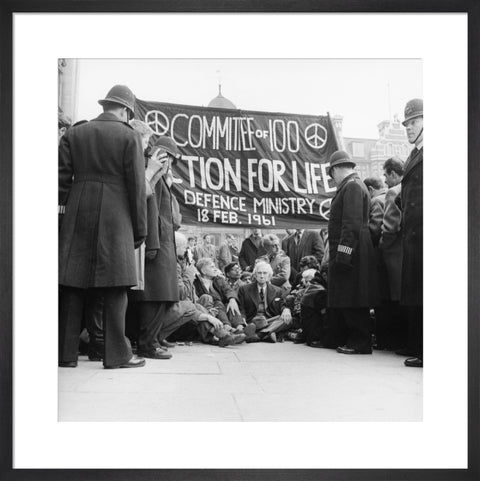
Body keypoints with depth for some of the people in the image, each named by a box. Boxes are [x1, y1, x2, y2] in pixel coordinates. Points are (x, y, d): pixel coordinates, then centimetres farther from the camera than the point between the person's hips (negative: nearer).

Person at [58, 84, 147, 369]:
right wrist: (140, 228, 2)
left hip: (77, 217, 4)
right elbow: (137, 185, -2)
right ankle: (117, 354, 3)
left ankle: (66, 353, 10)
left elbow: (62, 179, 7)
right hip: (115, 218, -4)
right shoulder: (129, 136, 1)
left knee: (74, 286, 6)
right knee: (115, 288, 0)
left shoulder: (74, 134, 12)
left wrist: (63, 210, 13)